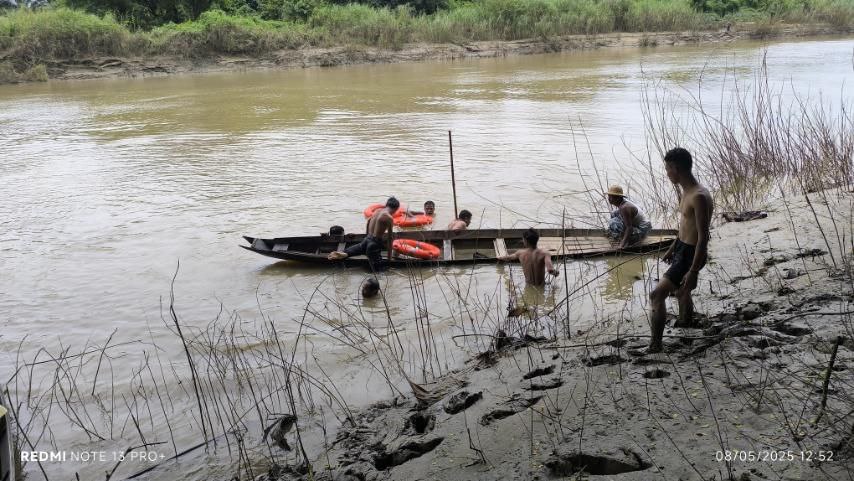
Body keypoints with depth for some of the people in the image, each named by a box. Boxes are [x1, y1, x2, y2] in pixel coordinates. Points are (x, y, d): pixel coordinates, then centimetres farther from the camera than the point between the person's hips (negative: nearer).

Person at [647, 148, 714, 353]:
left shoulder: (699, 197, -28)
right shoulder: (686, 191, 3)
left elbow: (703, 237, -27)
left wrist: (693, 271, -26)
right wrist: (672, 249, 26)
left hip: (691, 255, -10)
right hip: (682, 248, 10)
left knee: (656, 295, -12)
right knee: (681, 292, 30)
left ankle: (655, 345, -4)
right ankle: (686, 321, 56)